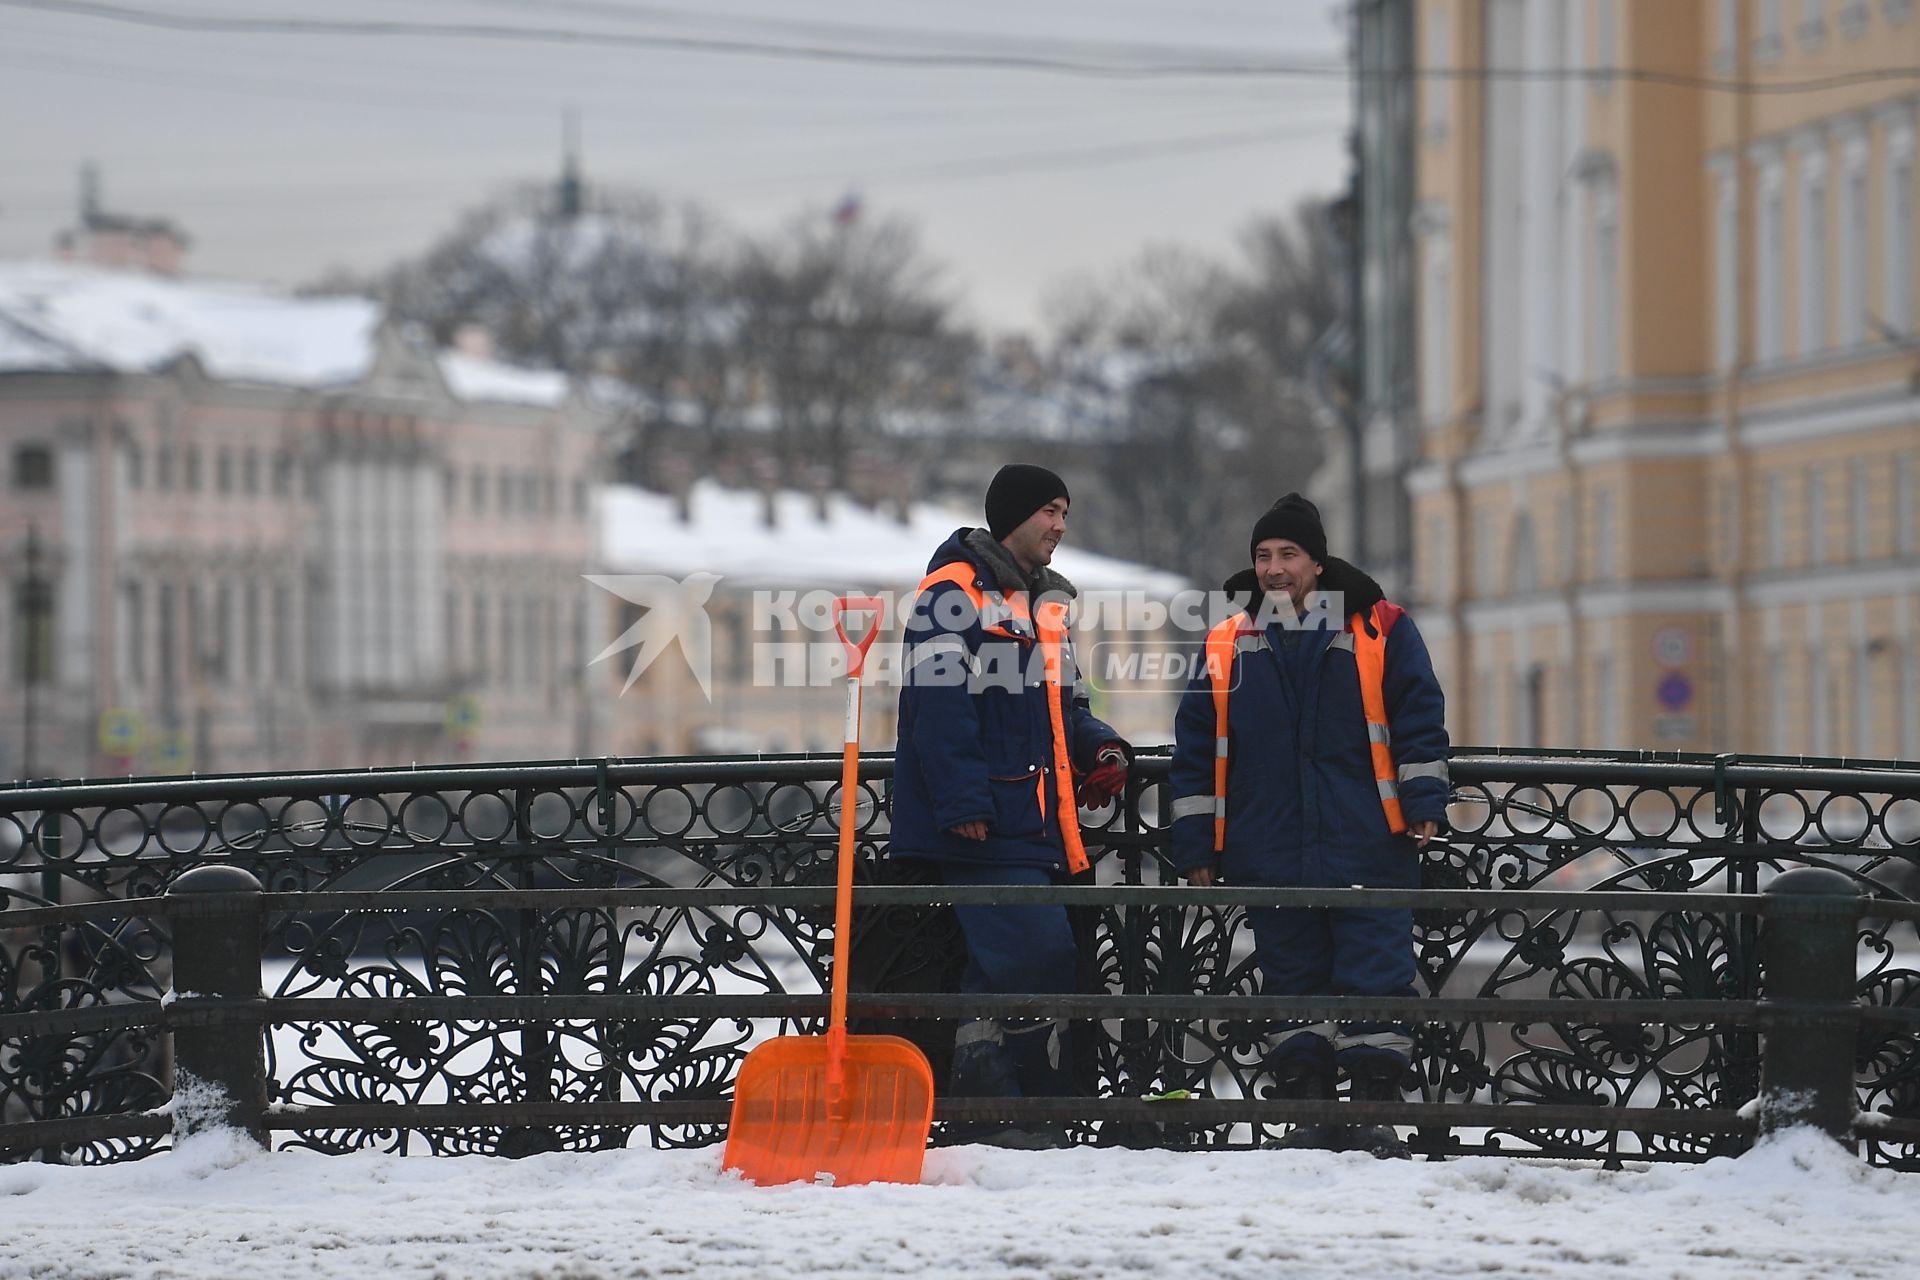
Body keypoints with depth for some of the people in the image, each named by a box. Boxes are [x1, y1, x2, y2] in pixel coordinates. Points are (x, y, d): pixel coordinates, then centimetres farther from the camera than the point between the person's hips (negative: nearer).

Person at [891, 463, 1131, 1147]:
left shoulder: (1045, 603, 22)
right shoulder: (955, 593, -7)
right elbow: (940, 702, -15)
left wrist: (1100, 747, 8)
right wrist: (962, 800, -22)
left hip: (1037, 822, 9)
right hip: (983, 828, -9)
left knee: (1000, 968, 9)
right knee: (1039, 955, -17)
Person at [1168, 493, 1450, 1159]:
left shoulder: (1380, 631, 3)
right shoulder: (1227, 647, 10)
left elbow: (1419, 720, 5)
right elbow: (1195, 751, 13)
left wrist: (1424, 803, -3)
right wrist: (1196, 845, 10)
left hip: (1368, 852, -3)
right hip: (1269, 851, 3)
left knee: (1375, 978, -5)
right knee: (1291, 983, 6)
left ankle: (1375, 1111, -2)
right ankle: (1304, 1112, 11)